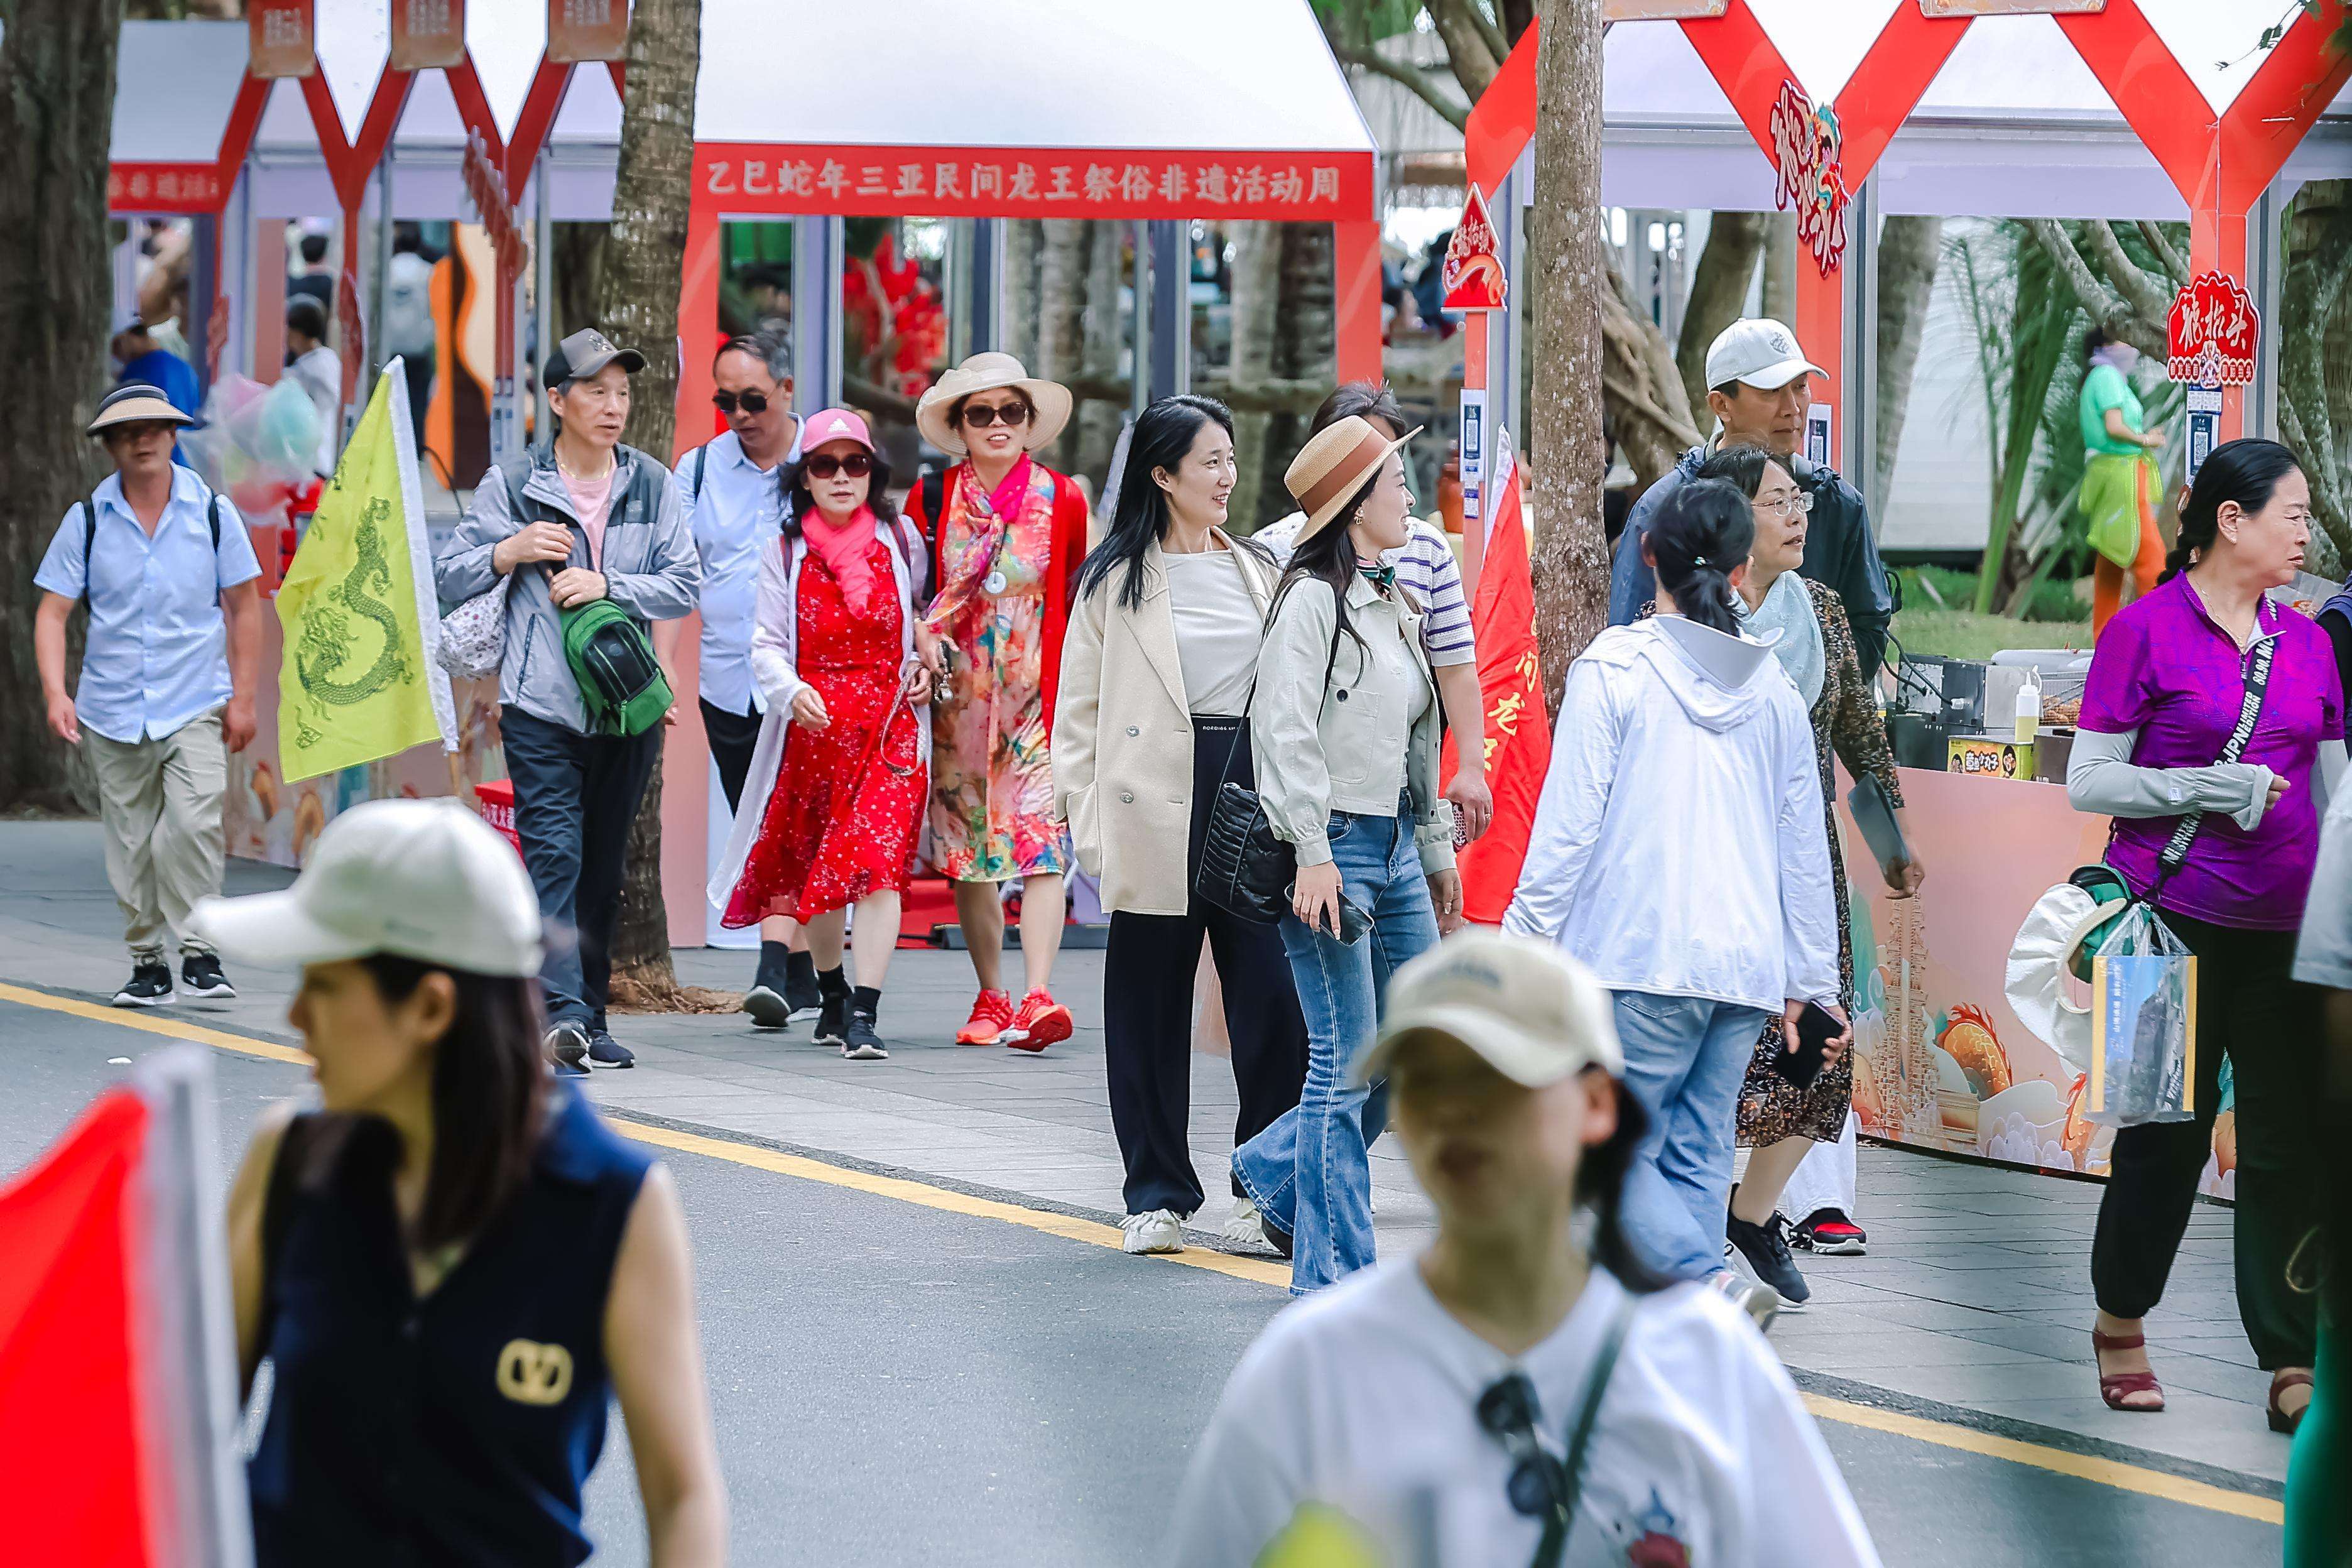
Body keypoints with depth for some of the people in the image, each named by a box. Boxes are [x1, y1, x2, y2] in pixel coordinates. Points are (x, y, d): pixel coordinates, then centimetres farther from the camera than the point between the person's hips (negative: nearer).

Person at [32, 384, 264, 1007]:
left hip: (196, 704, -2)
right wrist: (55, 692, -14)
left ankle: (199, 953, -8)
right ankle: (148, 963, 18)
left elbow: (244, 607, 6)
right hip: (111, 710, 2)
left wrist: (242, 699, 1)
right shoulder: (87, 519, 1)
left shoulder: (213, 512, 0)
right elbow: (53, 610, 1)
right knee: (131, 844, 6)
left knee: (192, 825, -19)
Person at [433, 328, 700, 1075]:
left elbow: (685, 585, 3)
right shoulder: (511, 484, 2)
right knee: (554, 854, -16)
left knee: (603, 869, 10)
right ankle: (561, 1015, -27)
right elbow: (449, 577, 5)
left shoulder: (651, 485, 8)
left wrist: (609, 585, -11)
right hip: (541, 704, -3)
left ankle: (590, 1018, 18)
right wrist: (508, 552, -13)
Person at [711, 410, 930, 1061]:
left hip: (890, 721, -1)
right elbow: (766, 644, 0)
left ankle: (864, 1014, -20)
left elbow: (926, 614, 23)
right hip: (812, 724, 1)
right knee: (816, 866, 11)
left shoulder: (901, 540, 6)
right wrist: (791, 691, -19)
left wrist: (925, 666, 6)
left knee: (878, 860, -17)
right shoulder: (784, 551, 3)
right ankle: (831, 996, 34)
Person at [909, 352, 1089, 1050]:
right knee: (968, 852, 4)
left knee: (1041, 842, -14)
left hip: (1038, 698, -2)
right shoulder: (933, 501, 6)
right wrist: (924, 641, -5)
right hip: (958, 698, 2)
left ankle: (1039, 998, -23)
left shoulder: (1063, 500, 4)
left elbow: (1085, 600, 9)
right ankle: (990, 1000, 15)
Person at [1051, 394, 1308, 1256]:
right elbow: (1078, 710, 4)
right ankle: (1158, 1195, 13)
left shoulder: (1261, 570, 13)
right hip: (1157, 811, -2)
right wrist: (1087, 820, -4)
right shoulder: (1114, 579, 4)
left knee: (1275, 998, -6)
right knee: (1151, 1006, 4)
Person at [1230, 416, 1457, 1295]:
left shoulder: (1392, 604, 17)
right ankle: (1333, 1275, 0)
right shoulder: (1313, 598, -10)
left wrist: (1435, 844, 24)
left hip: (1395, 849, 9)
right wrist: (1313, 852, -22)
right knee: (1347, 1064, -6)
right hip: (1335, 848, -9)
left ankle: (1275, 1167, 27)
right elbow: (1285, 730, -17)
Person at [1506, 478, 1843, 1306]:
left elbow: (1569, 822, -7)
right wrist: (1811, 982, 23)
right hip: (1747, 963, 5)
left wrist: (1524, 945, -1)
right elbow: (1804, 848, 16)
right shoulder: (1774, 687, 11)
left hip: (1640, 957, -5)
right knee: (1696, 1153, 9)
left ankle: (1710, 1285, -23)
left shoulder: (1615, 667, -4)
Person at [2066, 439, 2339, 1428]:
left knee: (2289, 1141, 0)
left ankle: (2293, 1365, 1)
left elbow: (2331, 791, 17)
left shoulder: (2306, 643, 11)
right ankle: (2120, 1323, 25)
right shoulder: (2147, 629, -4)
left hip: (2285, 930, 4)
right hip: (2177, 923, -4)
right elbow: (2088, 781, -5)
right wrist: (2209, 789, -15)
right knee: (2169, 1130, 4)